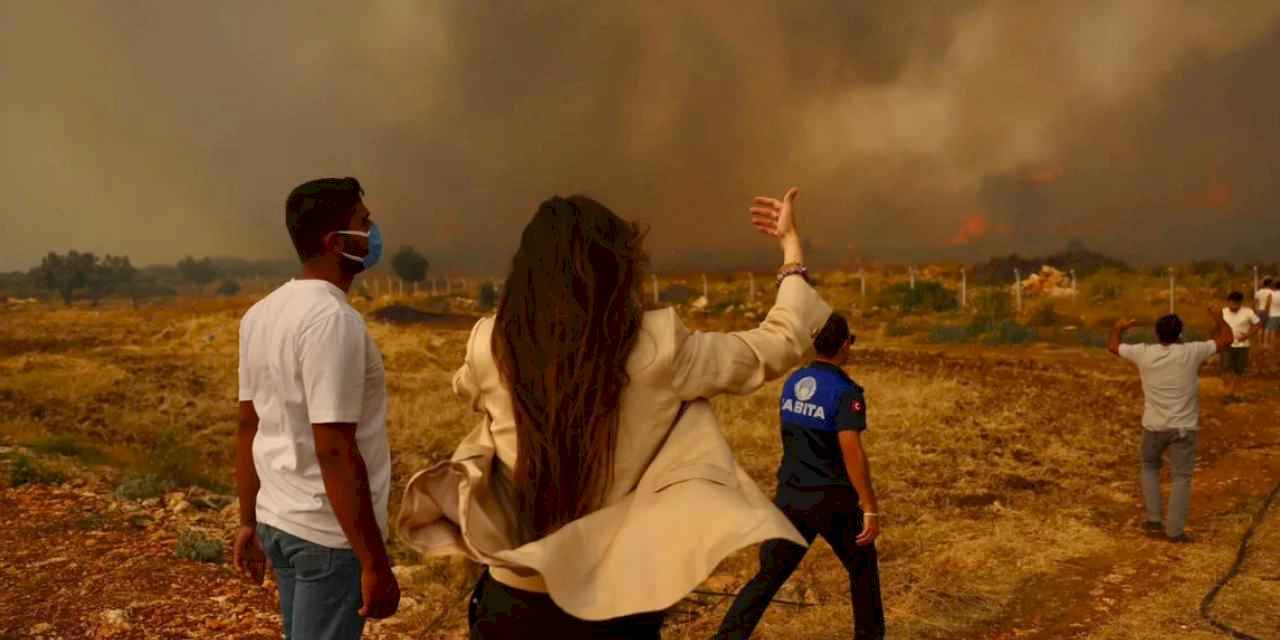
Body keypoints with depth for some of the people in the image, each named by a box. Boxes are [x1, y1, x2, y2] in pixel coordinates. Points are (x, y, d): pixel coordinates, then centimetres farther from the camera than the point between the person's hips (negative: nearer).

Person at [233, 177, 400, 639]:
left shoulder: (261, 314, 6)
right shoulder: (333, 320, -22)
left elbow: (247, 427, 11)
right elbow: (335, 452, -25)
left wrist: (249, 522, 19)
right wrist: (375, 563, -21)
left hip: (277, 520, 9)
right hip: (330, 535, -8)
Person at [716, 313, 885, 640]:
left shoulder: (793, 383, 7)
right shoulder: (845, 391, -15)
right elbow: (852, 453, -22)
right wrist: (870, 508, -20)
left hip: (789, 496, 5)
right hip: (830, 500, -5)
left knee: (769, 575, 5)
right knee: (862, 566, 19)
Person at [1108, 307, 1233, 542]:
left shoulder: (1143, 353, -6)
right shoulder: (1192, 352, -11)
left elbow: (1113, 346, 9)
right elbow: (1226, 339, 0)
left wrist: (1119, 328, 27)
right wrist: (1218, 318, 16)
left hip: (1153, 426, 2)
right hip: (1183, 427, -2)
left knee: (1150, 467, 23)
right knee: (1181, 477, 5)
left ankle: (1153, 519, 18)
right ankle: (1175, 530, 4)